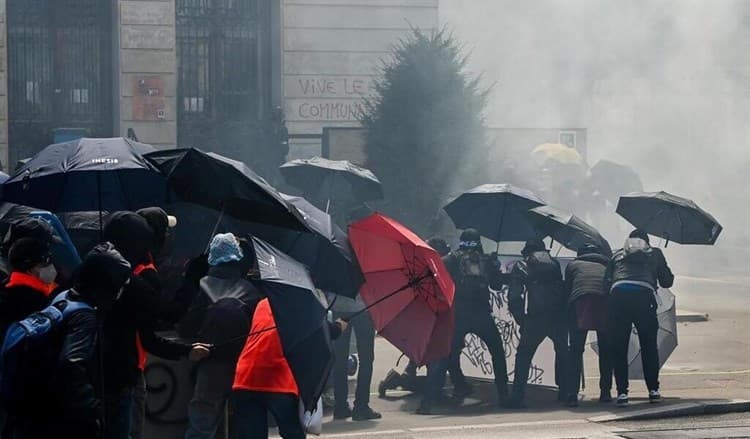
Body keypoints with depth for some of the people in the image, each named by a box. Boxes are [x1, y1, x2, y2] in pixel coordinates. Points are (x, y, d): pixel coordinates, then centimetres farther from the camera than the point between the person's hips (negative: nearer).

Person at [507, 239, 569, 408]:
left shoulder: (521, 266, 10)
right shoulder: (554, 263, 20)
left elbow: (514, 297, 2)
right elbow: (563, 288, 20)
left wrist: (521, 320, 6)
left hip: (536, 318, -3)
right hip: (558, 316, 3)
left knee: (523, 355, 6)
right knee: (562, 352, 24)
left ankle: (517, 397, -4)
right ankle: (564, 393, 23)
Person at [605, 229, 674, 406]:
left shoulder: (617, 255, 28)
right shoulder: (654, 253, 25)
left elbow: (606, 281, 19)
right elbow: (666, 282, 28)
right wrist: (671, 276, 48)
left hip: (618, 295, 1)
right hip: (644, 295, -1)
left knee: (619, 348, 5)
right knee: (649, 346, 12)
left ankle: (622, 392, -1)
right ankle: (653, 390, 11)